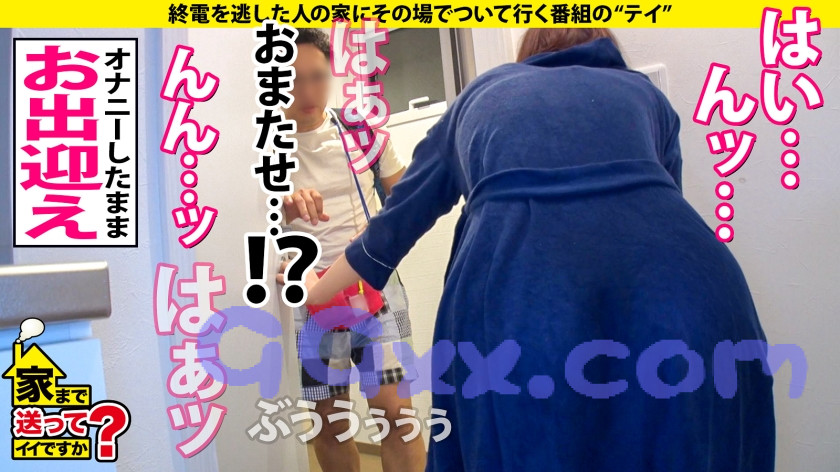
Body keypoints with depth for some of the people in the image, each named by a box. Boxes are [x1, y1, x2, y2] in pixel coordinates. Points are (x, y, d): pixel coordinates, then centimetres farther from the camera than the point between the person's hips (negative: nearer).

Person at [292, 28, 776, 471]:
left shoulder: (483, 94, 28)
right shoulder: (645, 92, 28)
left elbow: (396, 223, 35)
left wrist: (317, 291, 52)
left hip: (516, 307, 0)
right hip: (689, 295, 1)